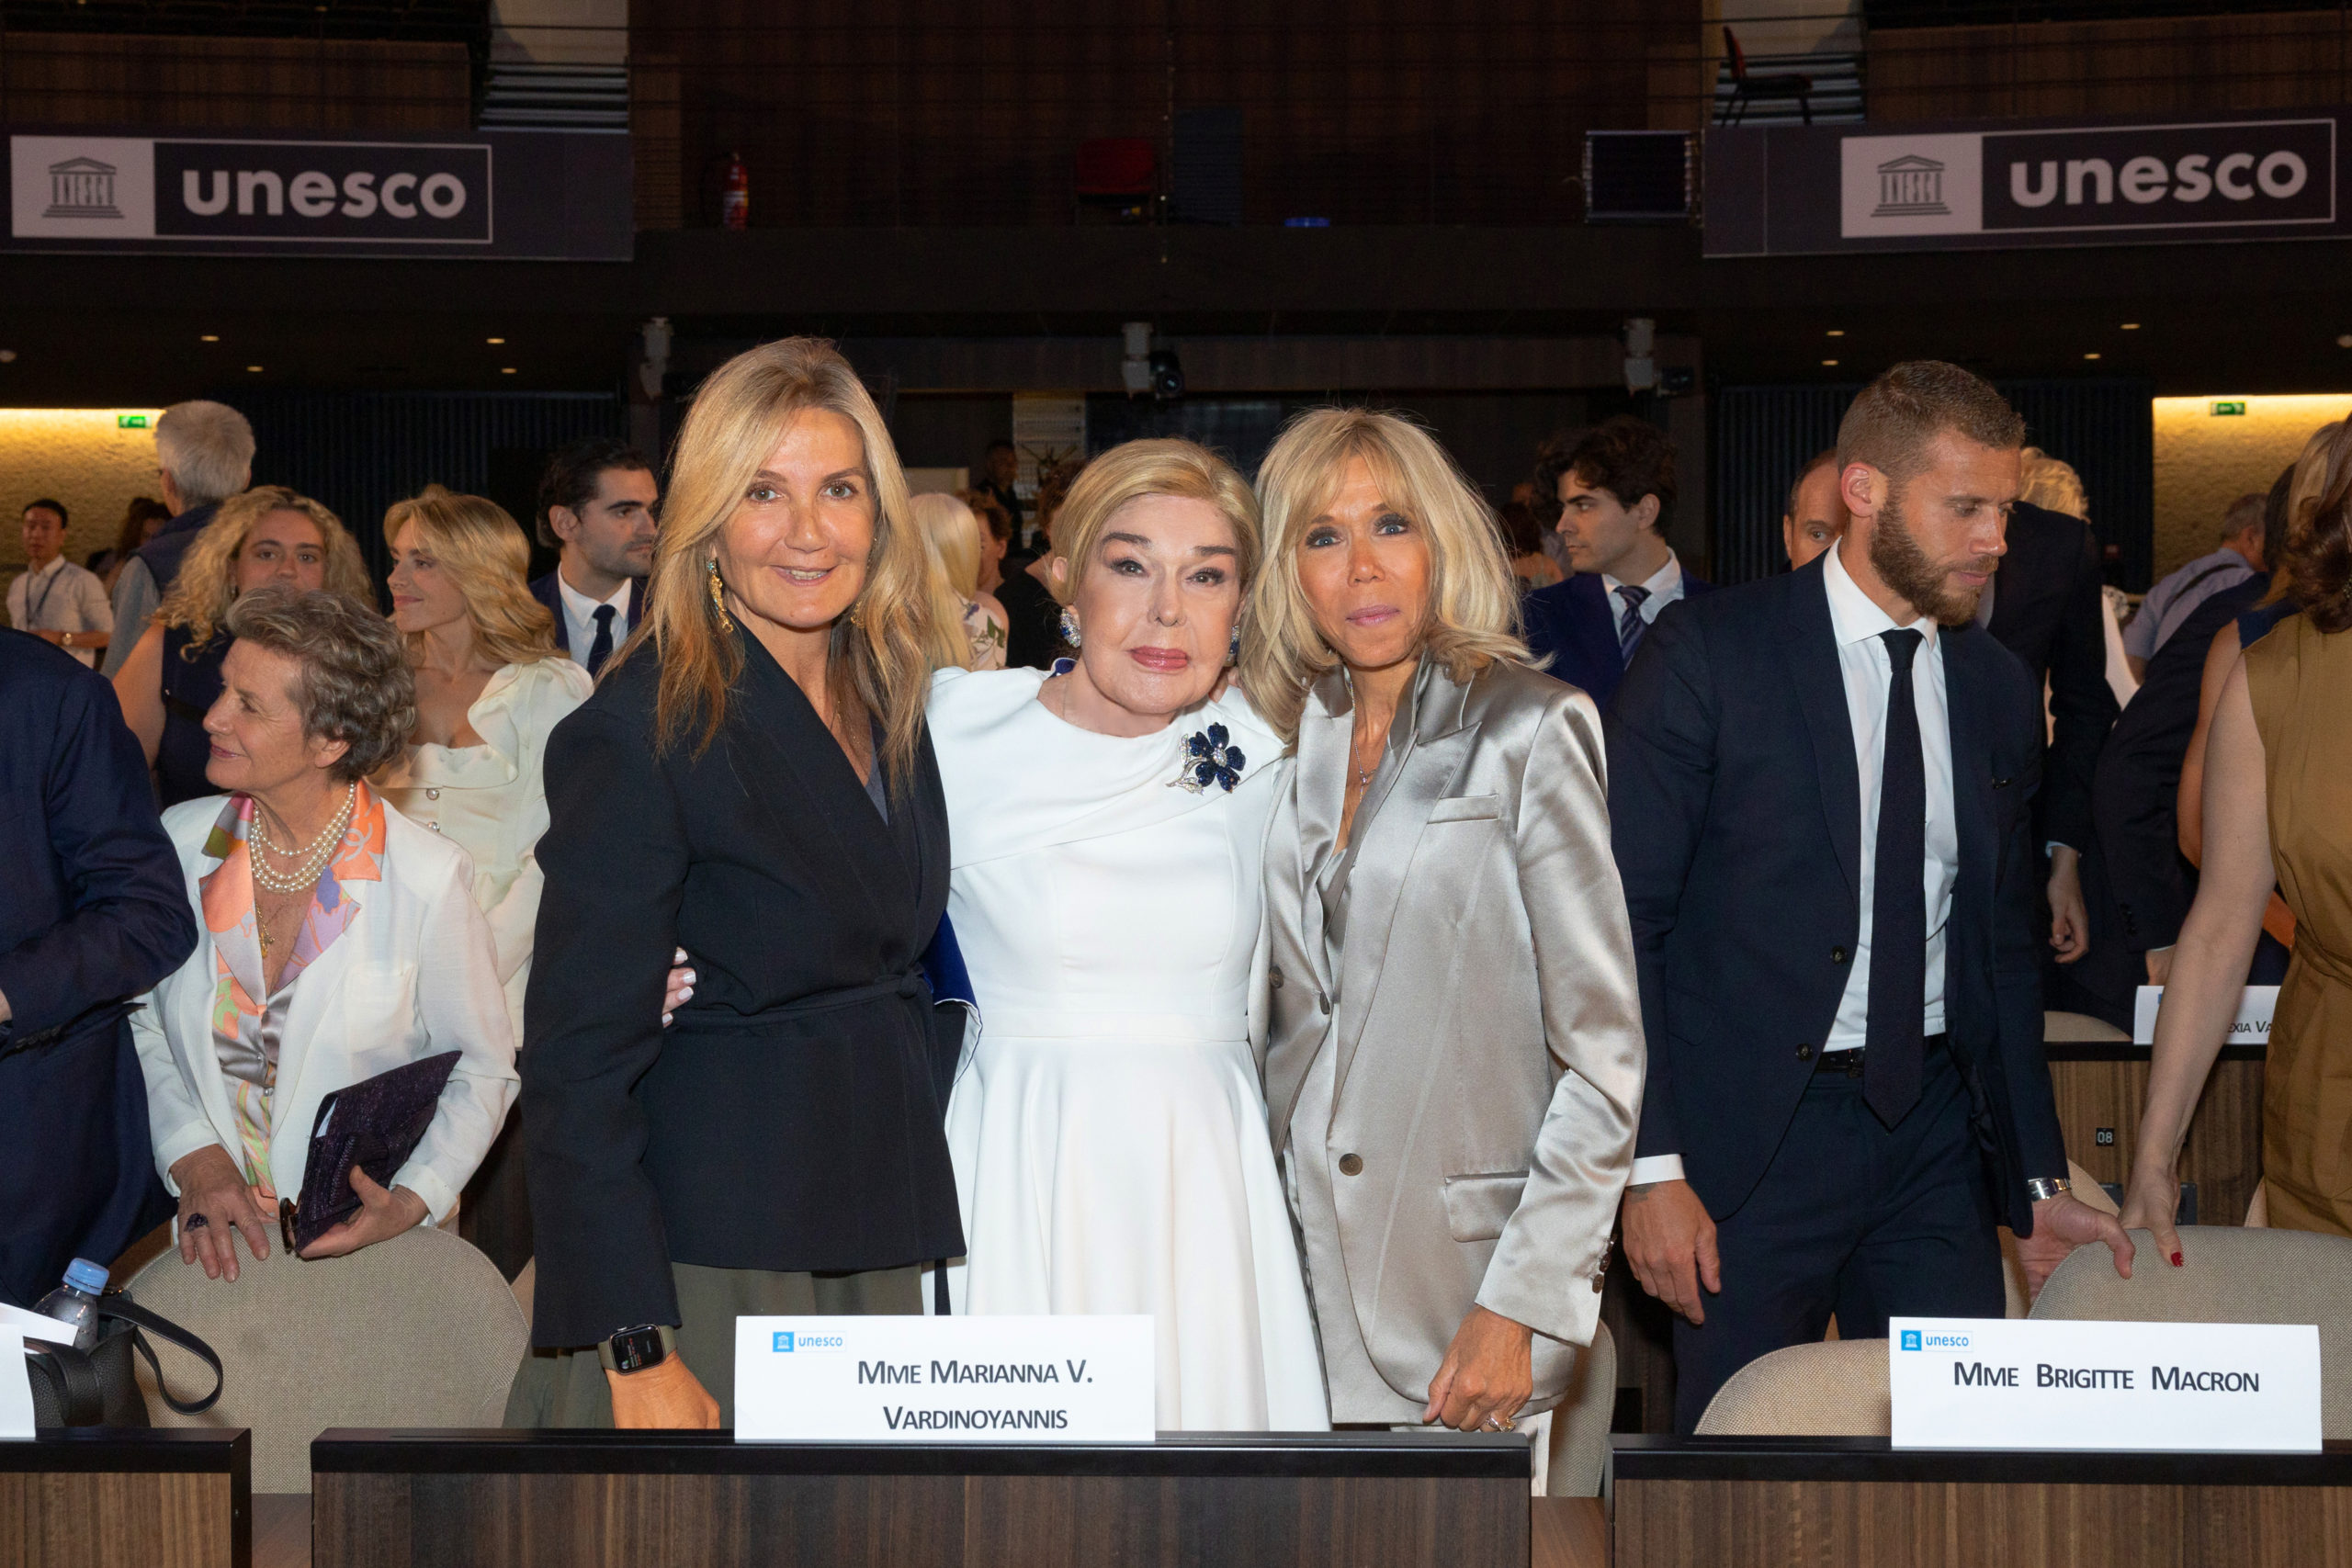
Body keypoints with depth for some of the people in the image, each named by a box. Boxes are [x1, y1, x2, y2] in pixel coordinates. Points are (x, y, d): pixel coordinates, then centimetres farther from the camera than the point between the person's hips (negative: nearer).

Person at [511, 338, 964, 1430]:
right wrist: (638, 1353, -20)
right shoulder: (640, 733, -13)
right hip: (709, 1269, -6)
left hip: (877, 1255, 7)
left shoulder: (891, 704, 8)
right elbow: (577, 1063, -16)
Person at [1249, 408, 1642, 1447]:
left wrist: (1519, 1305, -15)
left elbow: (1603, 1052, -10)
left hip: (1462, 1279, -4)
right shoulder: (1292, 740, 9)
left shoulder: (1530, 730, -7)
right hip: (1304, 1261, 4)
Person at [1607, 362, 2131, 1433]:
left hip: (1935, 1139, 5)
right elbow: (1620, 922, -9)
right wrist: (1651, 1166, -15)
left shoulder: (1999, 692, 9)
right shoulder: (1707, 658, -8)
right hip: (1752, 1138, -4)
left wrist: (2037, 1183, 13)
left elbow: (2003, 945, 16)